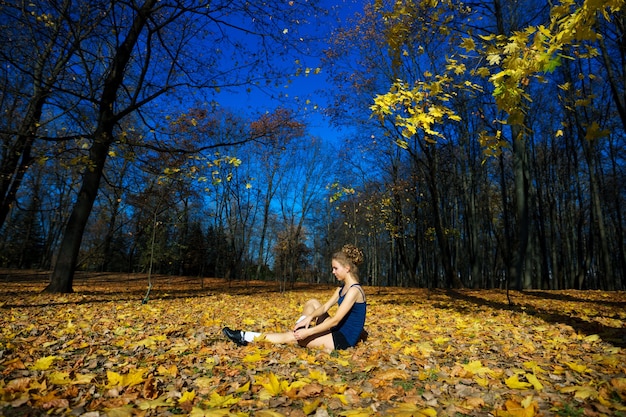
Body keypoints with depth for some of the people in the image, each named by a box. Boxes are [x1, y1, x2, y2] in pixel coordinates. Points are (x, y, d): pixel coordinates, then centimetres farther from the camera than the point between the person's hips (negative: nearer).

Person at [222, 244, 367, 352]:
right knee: (312, 303, 9)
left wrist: (307, 333, -22)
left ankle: (244, 337, -3)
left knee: (291, 337, -9)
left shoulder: (354, 290, -20)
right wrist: (308, 318, -14)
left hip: (343, 339, -9)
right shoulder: (342, 288, 9)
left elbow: (335, 320, -24)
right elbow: (325, 307, 5)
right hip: (336, 331, 9)